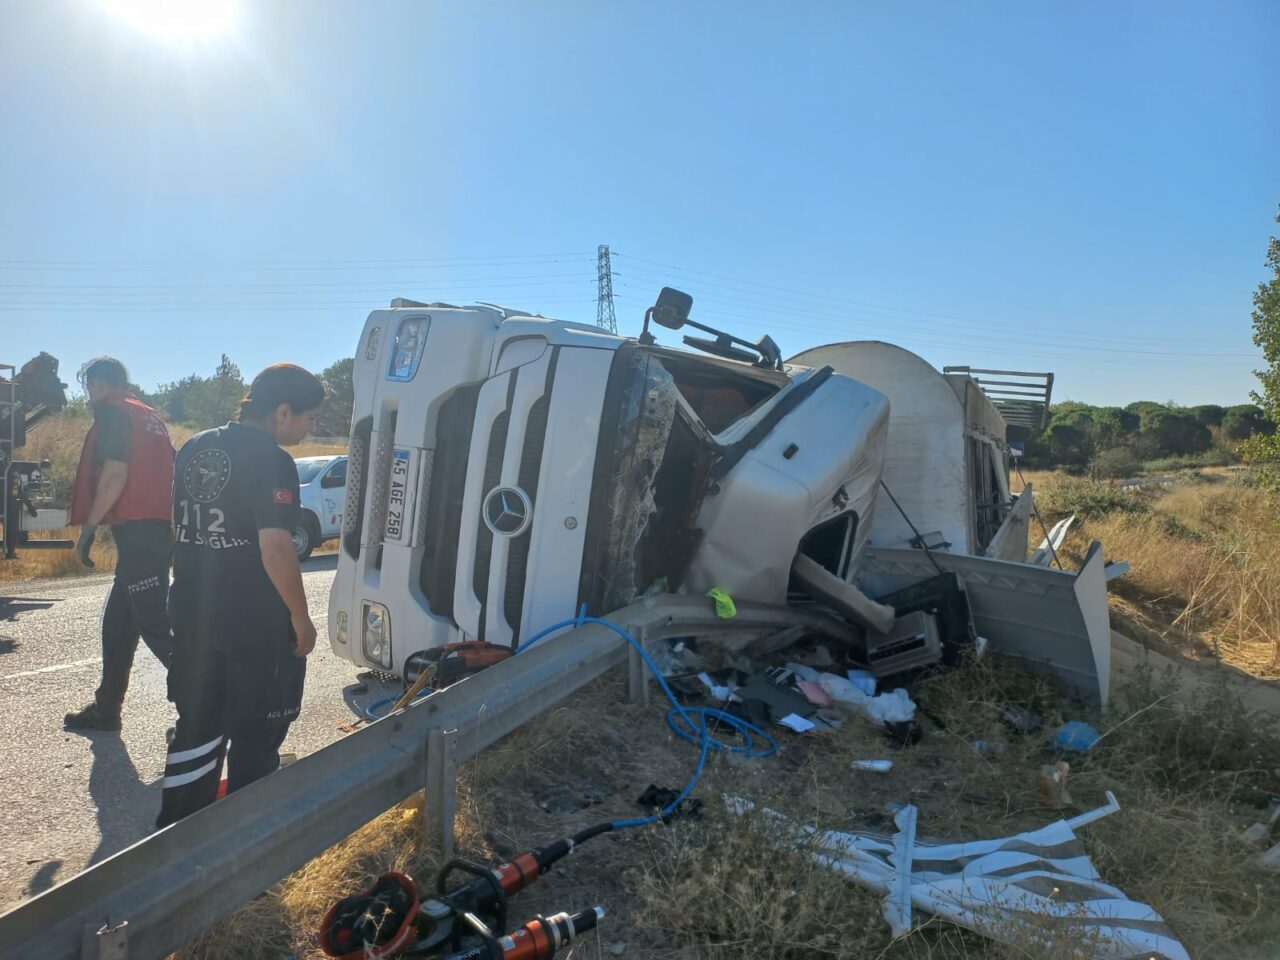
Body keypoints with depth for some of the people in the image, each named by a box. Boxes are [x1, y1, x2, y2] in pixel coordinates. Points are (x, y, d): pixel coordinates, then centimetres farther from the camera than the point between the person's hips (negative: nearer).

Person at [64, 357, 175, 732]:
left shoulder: (112, 413, -5)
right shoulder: (151, 417, 21)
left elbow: (115, 476, -16)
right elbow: (167, 474, 20)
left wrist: (89, 526, -10)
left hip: (136, 532, -9)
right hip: (159, 529, 9)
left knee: (156, 625, -9)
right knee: (118, 621, 17)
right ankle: (106, 708, 25)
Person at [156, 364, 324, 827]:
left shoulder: (194, 449, 7)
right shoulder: (271, 461, -18)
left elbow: (182, 526, 16)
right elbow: (275, 548, -24)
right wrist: (302, 619, -15)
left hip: (192, 616, 7)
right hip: (256, 625, -7)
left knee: (197, 727, 18)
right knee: (256, 736, 9)